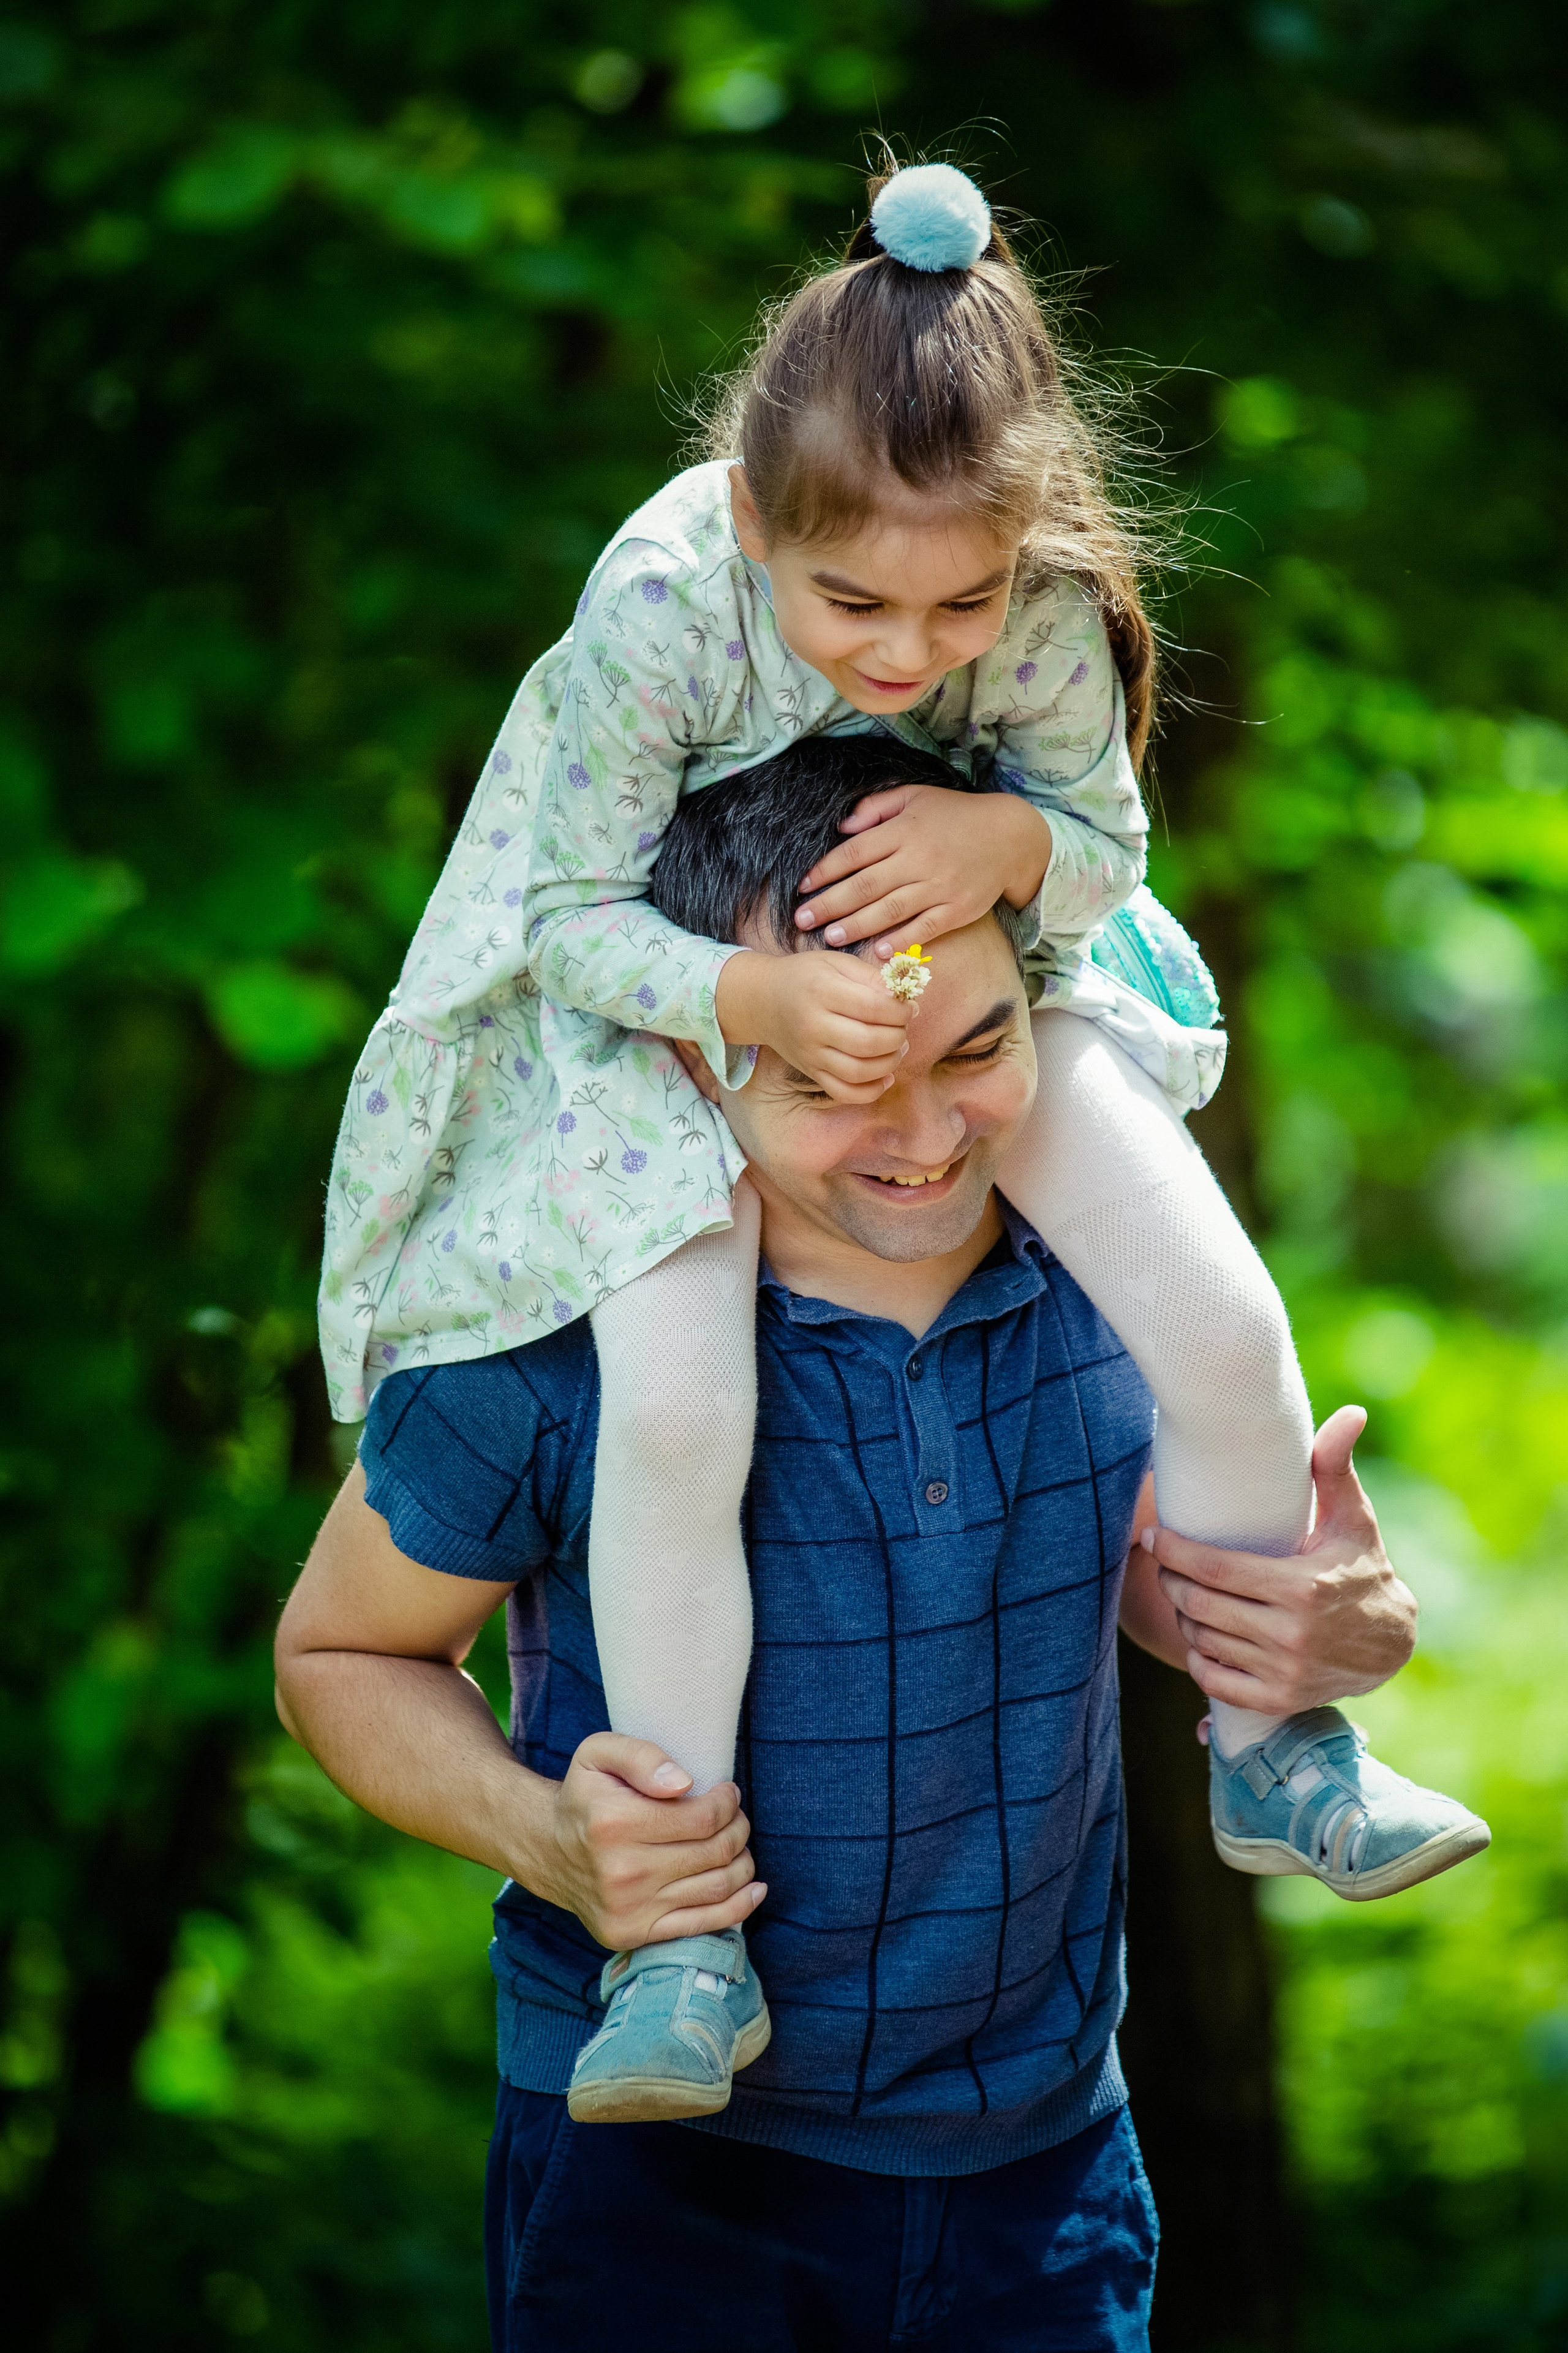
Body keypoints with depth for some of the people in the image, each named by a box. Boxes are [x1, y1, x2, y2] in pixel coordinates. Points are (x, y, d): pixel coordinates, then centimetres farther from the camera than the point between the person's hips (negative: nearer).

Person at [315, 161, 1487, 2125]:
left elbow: (1110, 845, -8)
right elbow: (573, 914, -22)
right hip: (674, 998, -3)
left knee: (1224, 1321, -8)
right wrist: (754, 994, -41)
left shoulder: (1045, 611, -24)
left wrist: (1006, 837, -32)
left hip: (975, 978, 3)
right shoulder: (659, 606, -32)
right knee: (672, 1405, -25)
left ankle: (1270, 1758, 17)